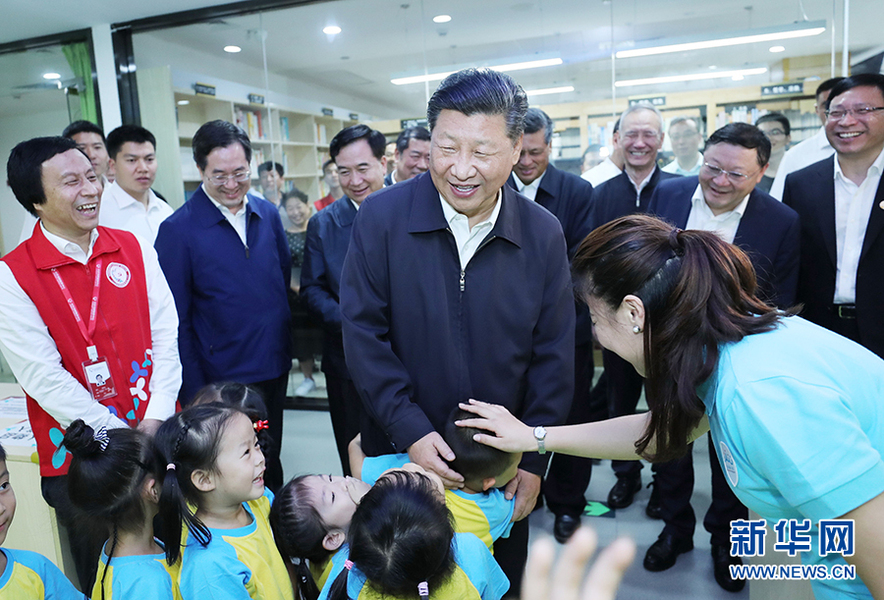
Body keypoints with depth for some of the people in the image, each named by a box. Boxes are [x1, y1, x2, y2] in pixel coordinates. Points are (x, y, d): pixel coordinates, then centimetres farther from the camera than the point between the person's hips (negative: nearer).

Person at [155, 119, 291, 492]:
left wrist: (283, 346, 11)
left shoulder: (268, 215, 4)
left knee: (270, 464, 21)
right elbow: (176, 320, -9)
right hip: (223, 377, -5)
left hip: (275, 369, 5)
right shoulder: (178, 229, -11)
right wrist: (194, 392, -9)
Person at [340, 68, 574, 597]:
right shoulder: (381, 217, -13)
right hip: (403, 453, -1)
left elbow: (553, 357, -4)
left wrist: (534, 461, -5)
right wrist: (410, 430, -17)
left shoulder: (544, 234, -8)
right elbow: (363, 333, -12)